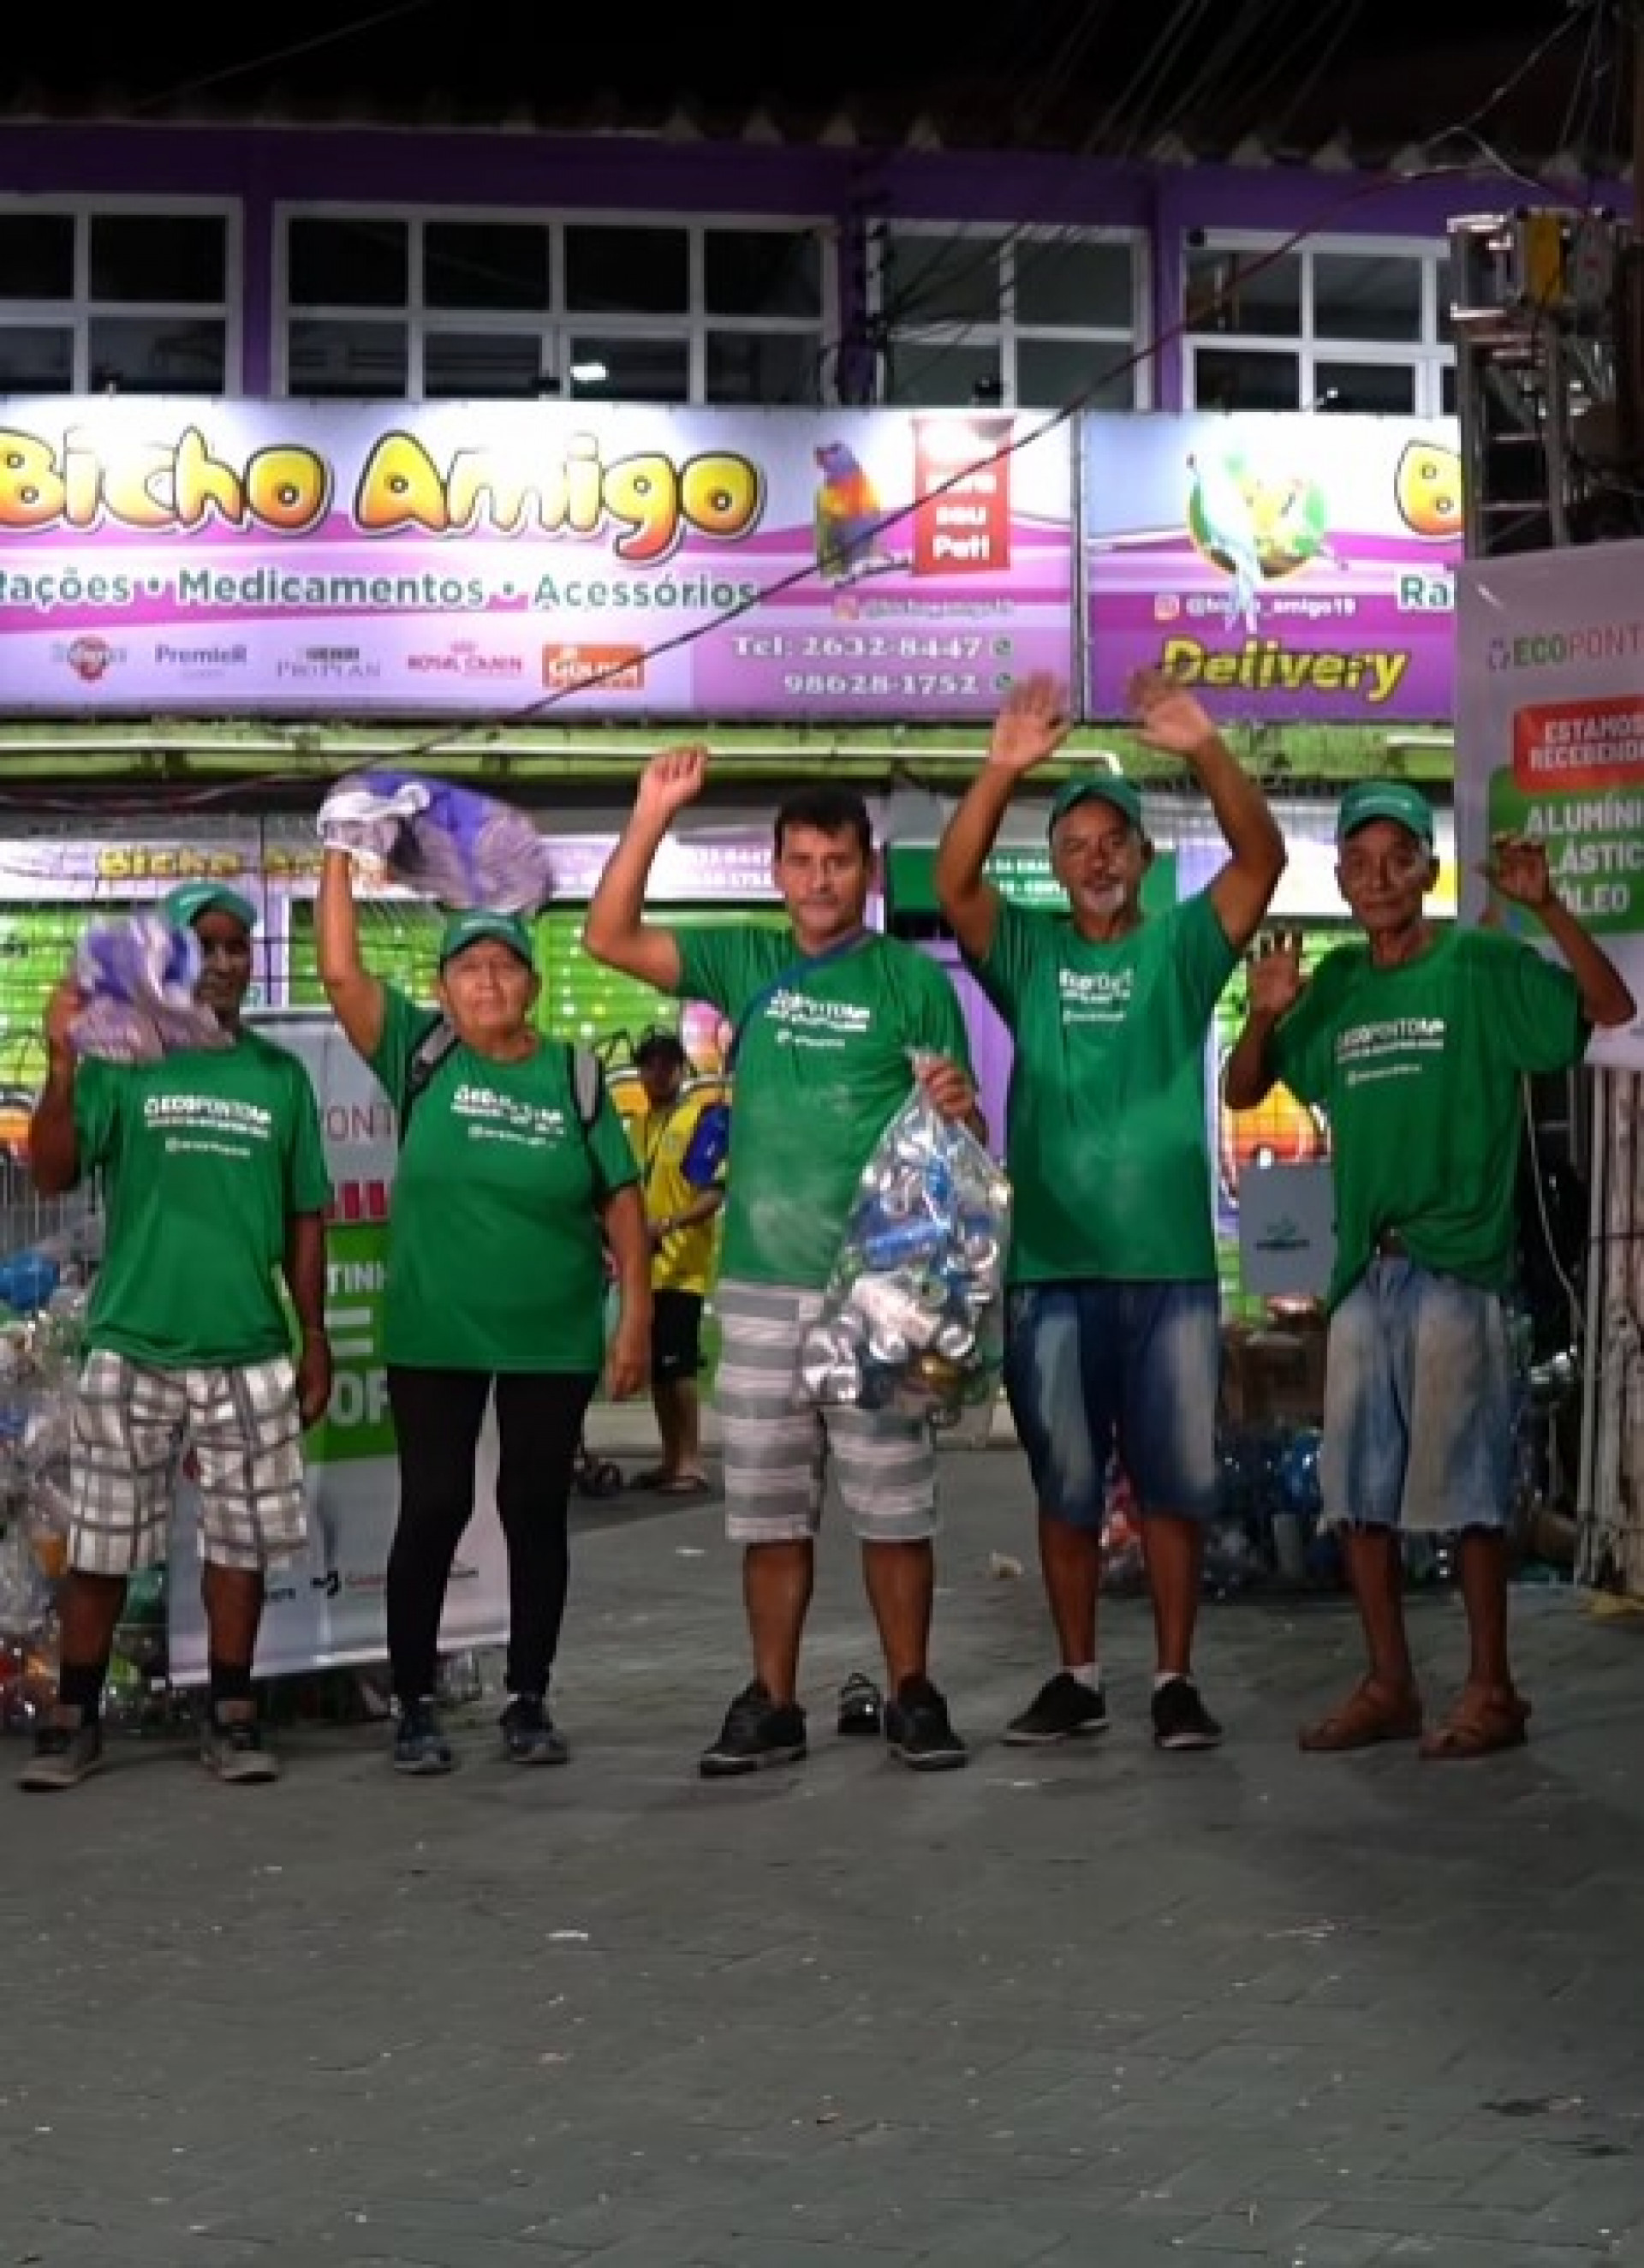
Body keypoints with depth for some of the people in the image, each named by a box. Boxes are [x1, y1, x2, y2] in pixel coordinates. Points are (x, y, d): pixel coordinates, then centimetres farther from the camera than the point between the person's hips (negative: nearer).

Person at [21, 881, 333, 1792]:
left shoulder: (280, 1075, 7)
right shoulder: (119, 1059, -1)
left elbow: (304, 1218, 12)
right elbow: (52, 1176, -13)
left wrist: (313, 1337, 8)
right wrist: (62, 1062, -26)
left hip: (248, 1351, 2)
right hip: (131, 1346, -2)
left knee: (240, 1540, 5)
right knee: (100, 1542, 3)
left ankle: (230, 1715, 15)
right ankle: (75, 1716, 13)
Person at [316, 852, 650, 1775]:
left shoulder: (574, 1074, 0)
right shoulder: (422, 1054, 0)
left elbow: (622, 1198, 2)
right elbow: (341, 972, -11)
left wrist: (637, 1311, -4)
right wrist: (341, 856, -14)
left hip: (554, 1341, 1)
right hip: (433, 1337, -1)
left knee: (536, 1512, 8)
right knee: (433, 1510, 2)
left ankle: (529, 1699, 18)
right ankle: (416, 1705, 11)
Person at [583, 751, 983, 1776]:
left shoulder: (915, 981, 1)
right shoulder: (747, 963, 9)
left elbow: (961, 1137, 2)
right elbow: (611, 937, 2)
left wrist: (958, 1108, -22)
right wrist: (654, 815, -6)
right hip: (760, 1284, 3)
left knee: (894, 1506, 2)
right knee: (769, 1509, 7)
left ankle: (912, 1695, 10)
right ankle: (772, 1703, 13)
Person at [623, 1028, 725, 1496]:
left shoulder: (702, 1118, -8)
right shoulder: (638, 1123, 14)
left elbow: (715, 1193, -14)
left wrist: (667, 1224, -25)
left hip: (682, 1265, -7)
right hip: (645, 1264, 7)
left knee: (678, 1364, -10)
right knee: (655, 1366, 9)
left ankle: (691, 1461, -7)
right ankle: (671, 1457, 17)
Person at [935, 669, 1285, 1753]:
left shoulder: (1181, 949, 6)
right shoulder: (1029, 953, 8)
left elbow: (1263, 858, -9)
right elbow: (954, 885, -10)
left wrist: (1207, 750, -25)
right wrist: (1004, 771, -25)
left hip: (1172, 1265, -1)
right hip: (1052, 1266, 1)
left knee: (1175, 1483, 4)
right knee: (1066, 1488, 8)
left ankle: (1177, 1679, 11)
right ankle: (1078, 1677, 17)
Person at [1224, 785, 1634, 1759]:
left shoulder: (1483, 965, -4)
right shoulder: (1333, 985, 11)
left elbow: (1611, 1009, -16)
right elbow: (1243, 1091, 15)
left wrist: (1547, 908, -27)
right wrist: (1265, 1016, -4)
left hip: (1458, 1265, -6)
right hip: (1362, 1267, 6)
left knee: (1466, 1484, -3)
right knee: (1360, 1491, 9)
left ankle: (1492, 1690, 5)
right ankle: (1389, 1687, 19)